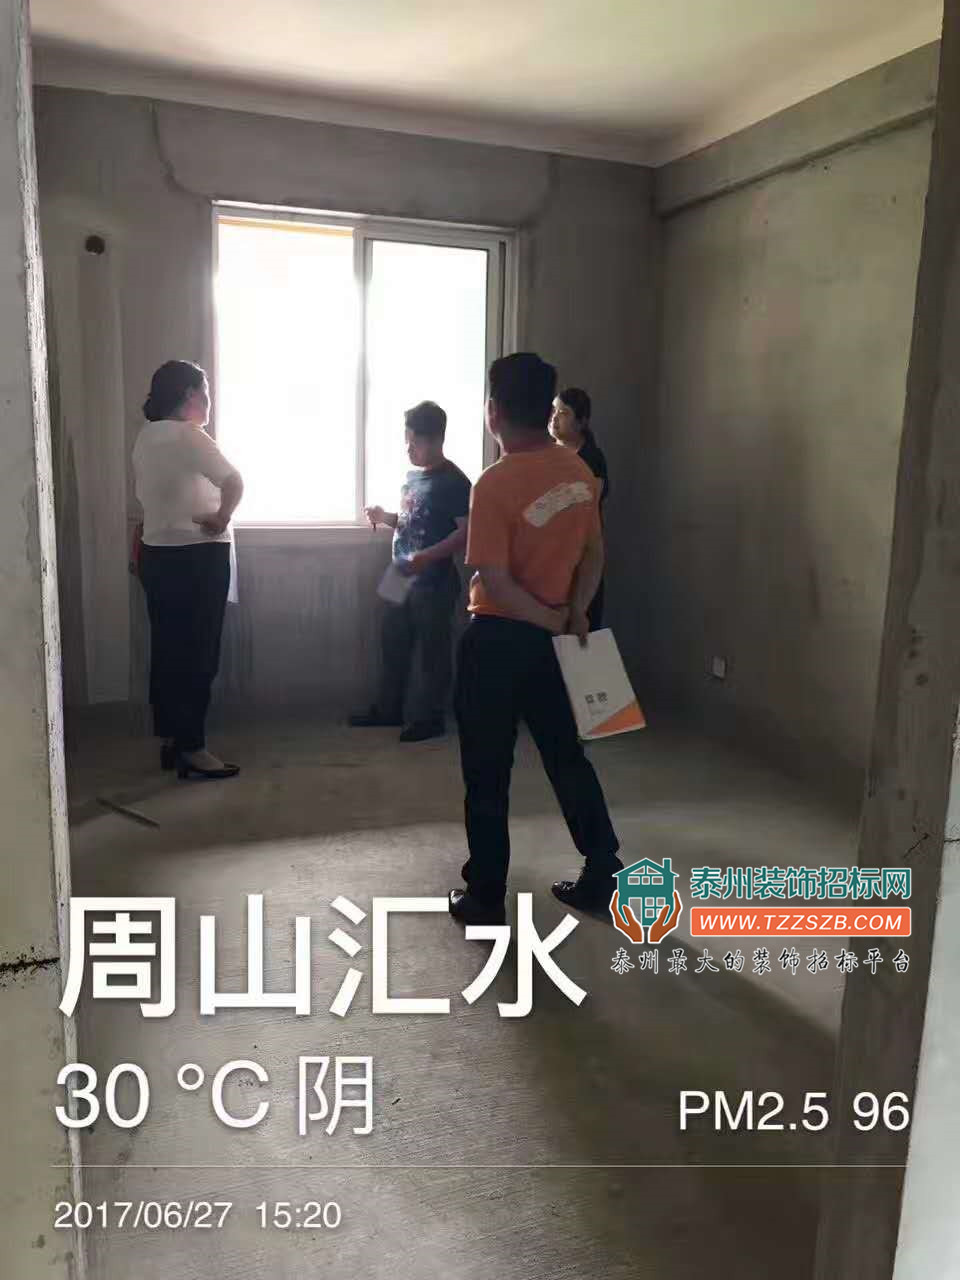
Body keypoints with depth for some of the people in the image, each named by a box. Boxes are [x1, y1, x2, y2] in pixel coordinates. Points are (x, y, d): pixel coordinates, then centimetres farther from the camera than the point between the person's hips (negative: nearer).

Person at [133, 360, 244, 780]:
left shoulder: (147, 436, 11)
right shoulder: (187, 435, -15)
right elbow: (234, 482, -29)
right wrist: (221, 519, -14)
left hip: (157, 555, 9)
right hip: (195, 557, -9)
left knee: (168, 651, 13)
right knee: (198, 655, -3)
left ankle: (171, 742, 22)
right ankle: (192, 750, 3)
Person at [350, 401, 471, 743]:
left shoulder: (453, 481, -13)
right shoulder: (413, 475, 12)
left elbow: (467, 532, -18)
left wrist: (428, 556, -26)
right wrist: (386, 517, 4)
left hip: (434, 582, -8)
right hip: (403, 578, 8)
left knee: (432, 651, 2)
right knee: (394, 645, 15)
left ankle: (430, 718, 13)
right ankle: (388, 709, 29)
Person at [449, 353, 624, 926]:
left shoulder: (496, 483, -19)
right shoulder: (579, 470, 2)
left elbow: (495, 581, -21)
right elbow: (594, 552, 7)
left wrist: (552, 620, -9)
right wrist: (575, 613, -1)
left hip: (498, 639, -6)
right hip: (551, 637, 6)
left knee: (488, 773, 6)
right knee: (567, 756, 18)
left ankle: (485, 897, 17)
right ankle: (602, 875, 26)